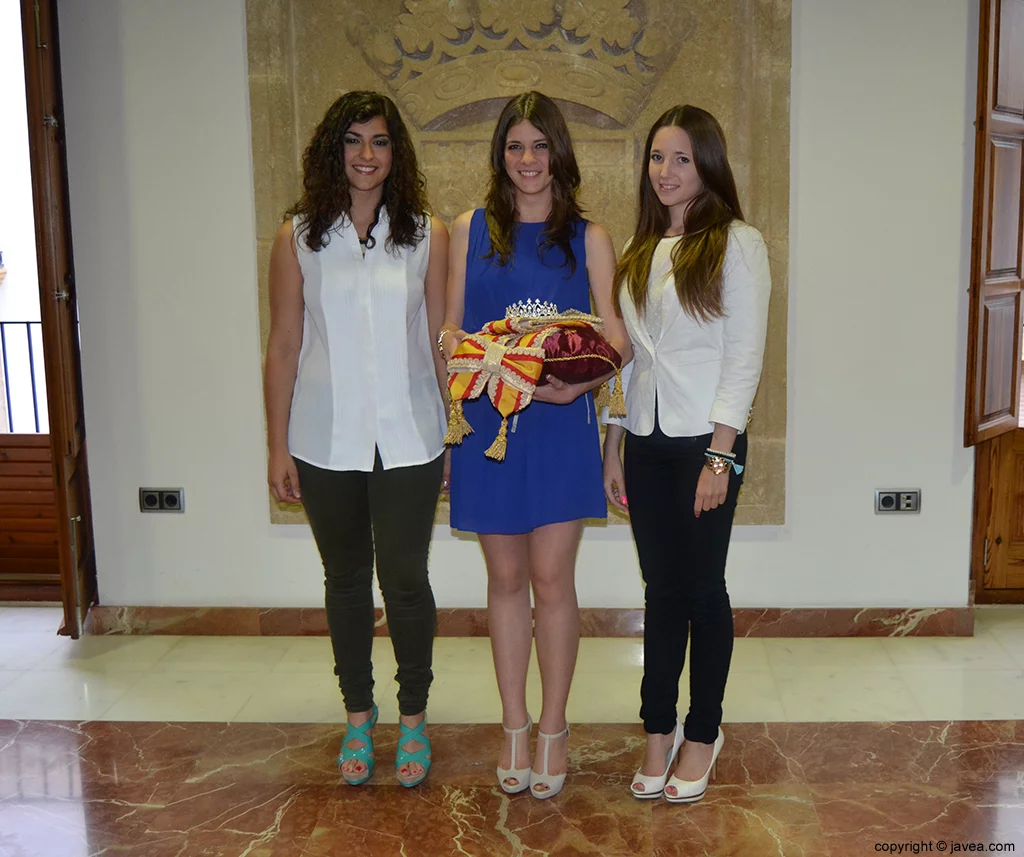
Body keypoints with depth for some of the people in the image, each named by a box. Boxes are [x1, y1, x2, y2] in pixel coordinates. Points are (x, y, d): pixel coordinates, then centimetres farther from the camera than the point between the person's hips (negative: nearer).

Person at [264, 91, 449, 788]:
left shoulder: (427, 234, 1)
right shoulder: (299, 238, 2)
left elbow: (442, 340, 3)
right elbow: (284, 346, 3)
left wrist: (459, 434, 1)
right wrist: (278, 447, 1)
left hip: (408, 438, -1)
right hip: (326, 442, 1)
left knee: (404, 579, 2)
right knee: (346, 580, 13)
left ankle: (414, 717, 24)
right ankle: (359, 717, 30)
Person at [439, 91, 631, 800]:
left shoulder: (589, 237, 5)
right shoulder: (472, 230, 9)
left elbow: (617, 338, 1)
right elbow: (451, 324, 10)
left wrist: (580, 381, -19)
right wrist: (454, 345, -13)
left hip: (561, 423, -1)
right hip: (488, 421, 2)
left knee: (551, 579, -1)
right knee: (506, 579, 9)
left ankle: (554, 728, 18)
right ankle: (515, 728, 23)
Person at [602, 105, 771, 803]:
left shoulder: (737, 244, -4)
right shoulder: (639, 253, 13)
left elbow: (744, 358, -10)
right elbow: (624, 358, 13)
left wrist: (719, 457, -16)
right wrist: (612, 450, 9)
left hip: (706, 441, -5)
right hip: (646, 443, 5)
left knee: (703, 588, 5)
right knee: (662, 588, 11)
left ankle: (704, 732, 21)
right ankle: (660, 729, 23)